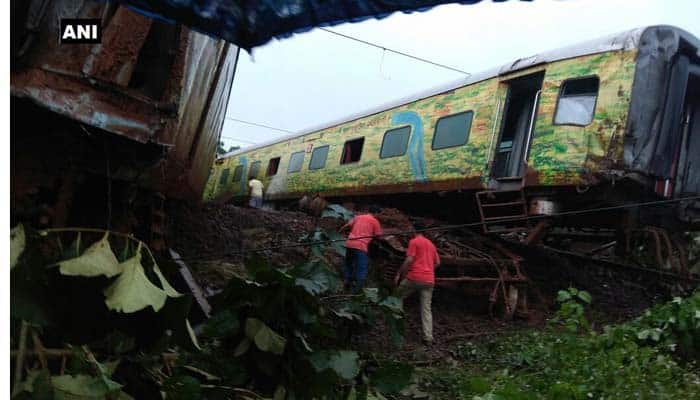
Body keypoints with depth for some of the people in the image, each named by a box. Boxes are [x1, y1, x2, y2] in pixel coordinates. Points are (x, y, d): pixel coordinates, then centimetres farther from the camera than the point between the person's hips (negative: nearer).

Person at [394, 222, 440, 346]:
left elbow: (409, 260, -11)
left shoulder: (414, 242, -2)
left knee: (398, 297, 16)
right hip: (429, 280, 6)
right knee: (426, 309, 5)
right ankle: (428, 338, -2)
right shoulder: (431, 244, 20)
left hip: (414, 277, -6)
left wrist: (399, 274, -4)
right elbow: (437, 262, 23)